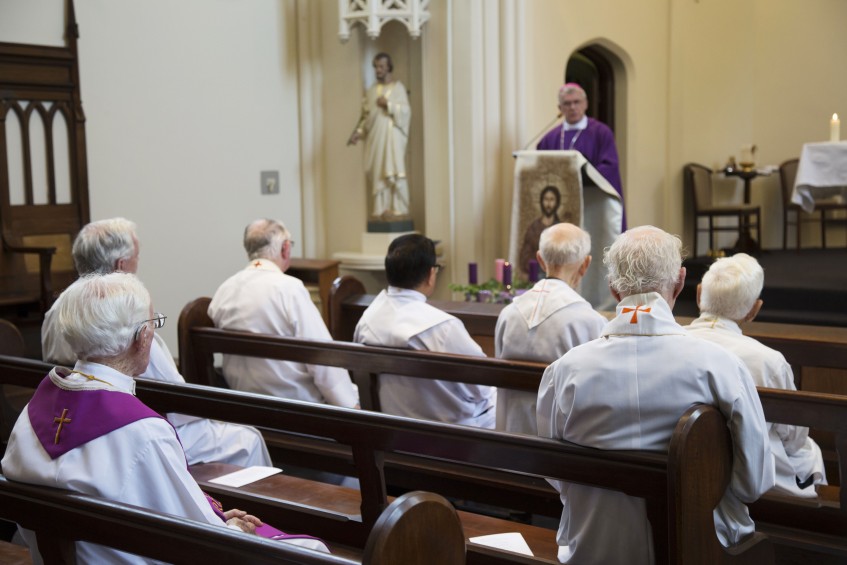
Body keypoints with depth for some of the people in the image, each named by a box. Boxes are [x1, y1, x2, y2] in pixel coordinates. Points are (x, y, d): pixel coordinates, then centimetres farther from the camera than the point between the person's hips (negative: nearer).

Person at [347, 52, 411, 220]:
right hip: (375, 138, 4)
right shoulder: (371, 91, 14)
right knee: (377, 173, 3)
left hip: (392, 137, -4)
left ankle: (399, 208, -4)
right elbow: (365, 116, 12)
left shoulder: (398, 87, 2)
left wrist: (388, 104, -16)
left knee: (393, 173, -7)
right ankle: (381, 209, 7)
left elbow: (406, 111, -7)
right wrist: (358, 132, 0)